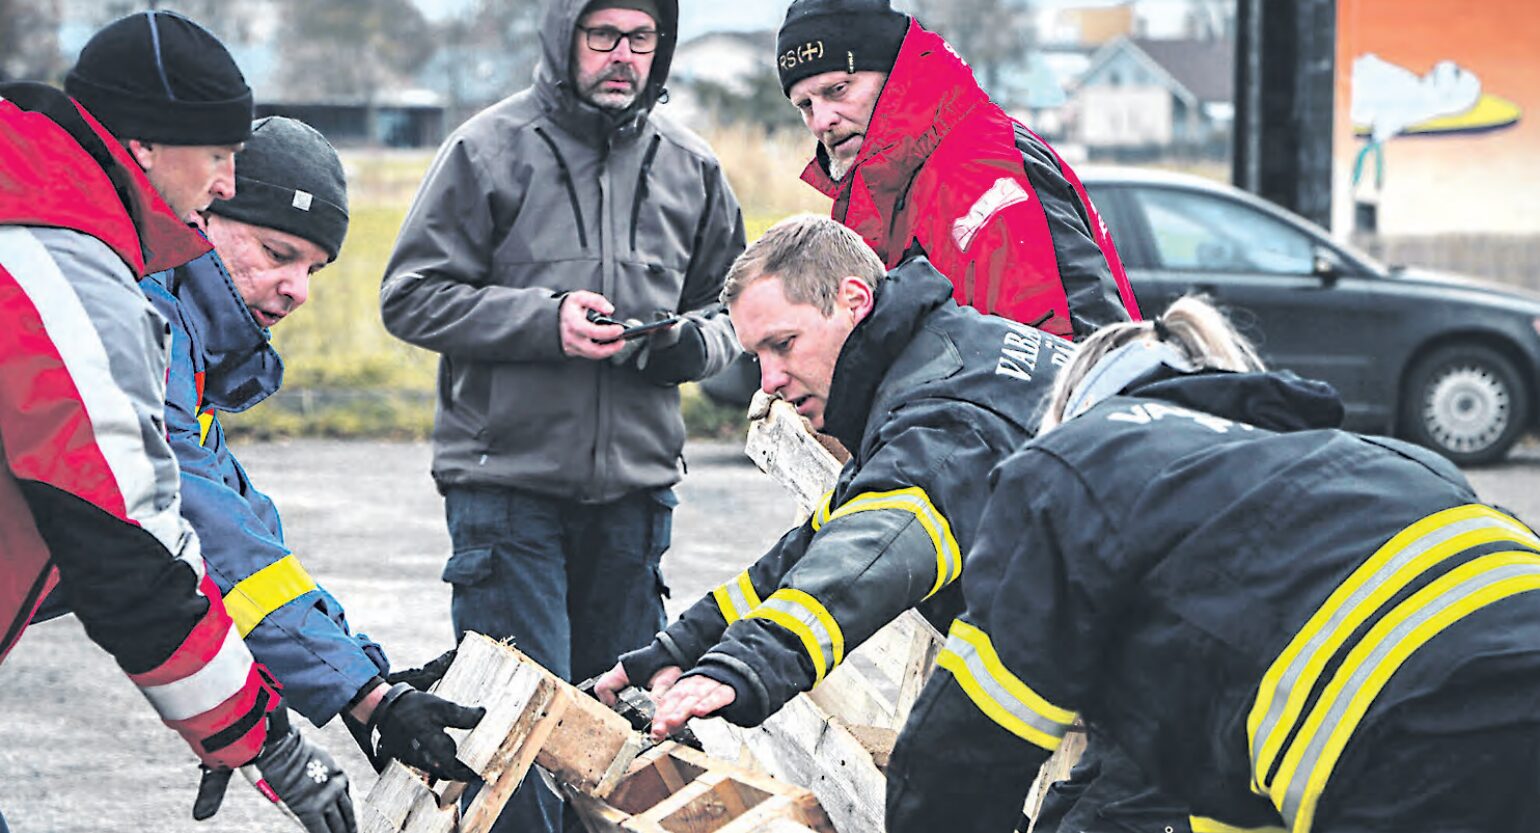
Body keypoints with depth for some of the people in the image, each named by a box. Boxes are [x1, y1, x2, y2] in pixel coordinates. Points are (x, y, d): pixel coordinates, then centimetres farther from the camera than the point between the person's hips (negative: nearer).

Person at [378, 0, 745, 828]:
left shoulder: (688, 165, 8)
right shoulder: (489, 150, -4)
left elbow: (729, 304, 18)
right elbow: (411, 296, -5)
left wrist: (690, 341, -6)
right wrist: (544, 323, -17)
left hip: (635, 486, 4)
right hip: (507, 477, -4)